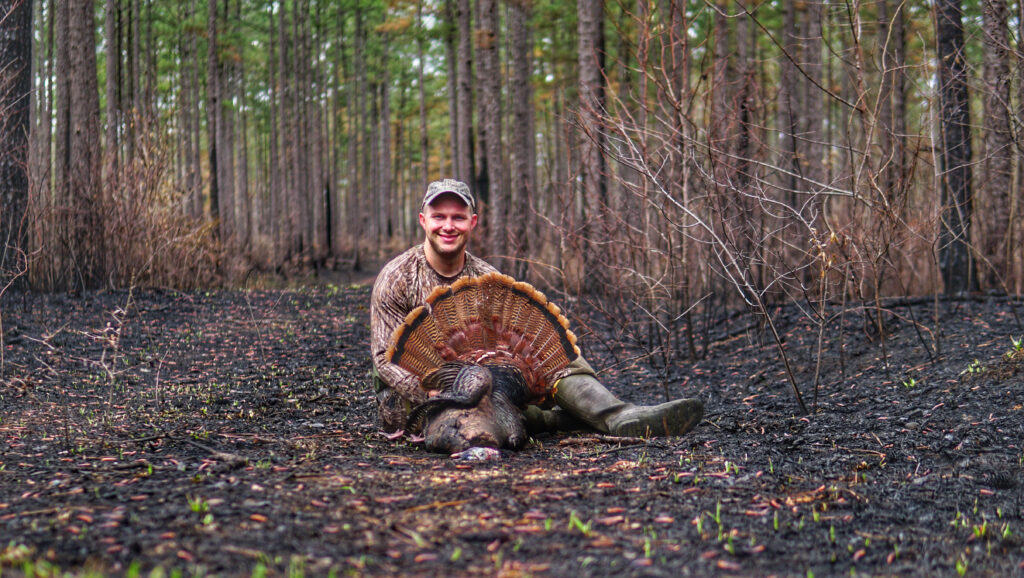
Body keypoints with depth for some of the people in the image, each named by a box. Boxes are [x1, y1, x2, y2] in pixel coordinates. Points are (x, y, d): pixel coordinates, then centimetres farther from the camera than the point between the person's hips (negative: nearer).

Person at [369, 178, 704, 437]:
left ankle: (623, 419, -38)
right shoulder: (397, 278, -5)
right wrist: (431, 394, -28)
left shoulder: (486, 279, 8)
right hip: (411, 398, -4)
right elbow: (385, 357, -10)